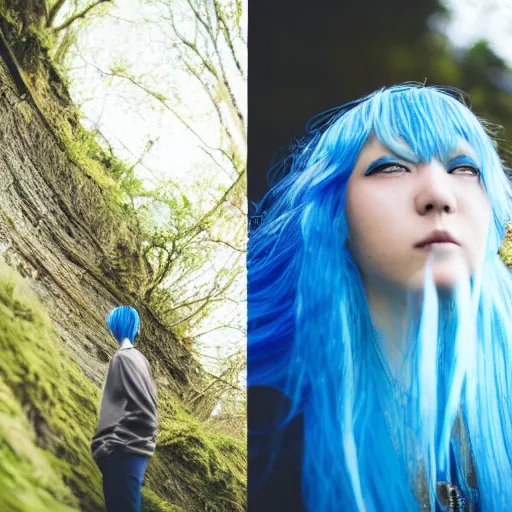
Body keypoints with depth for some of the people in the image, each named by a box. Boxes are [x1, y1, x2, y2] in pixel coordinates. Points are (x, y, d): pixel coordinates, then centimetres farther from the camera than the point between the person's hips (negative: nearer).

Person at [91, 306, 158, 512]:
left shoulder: (124, 357, -9)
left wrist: (107, 445, -16)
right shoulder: (136, 356, 18)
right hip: (131, 448, 9)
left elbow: (140, 409, -17)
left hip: (124, 450, -9)